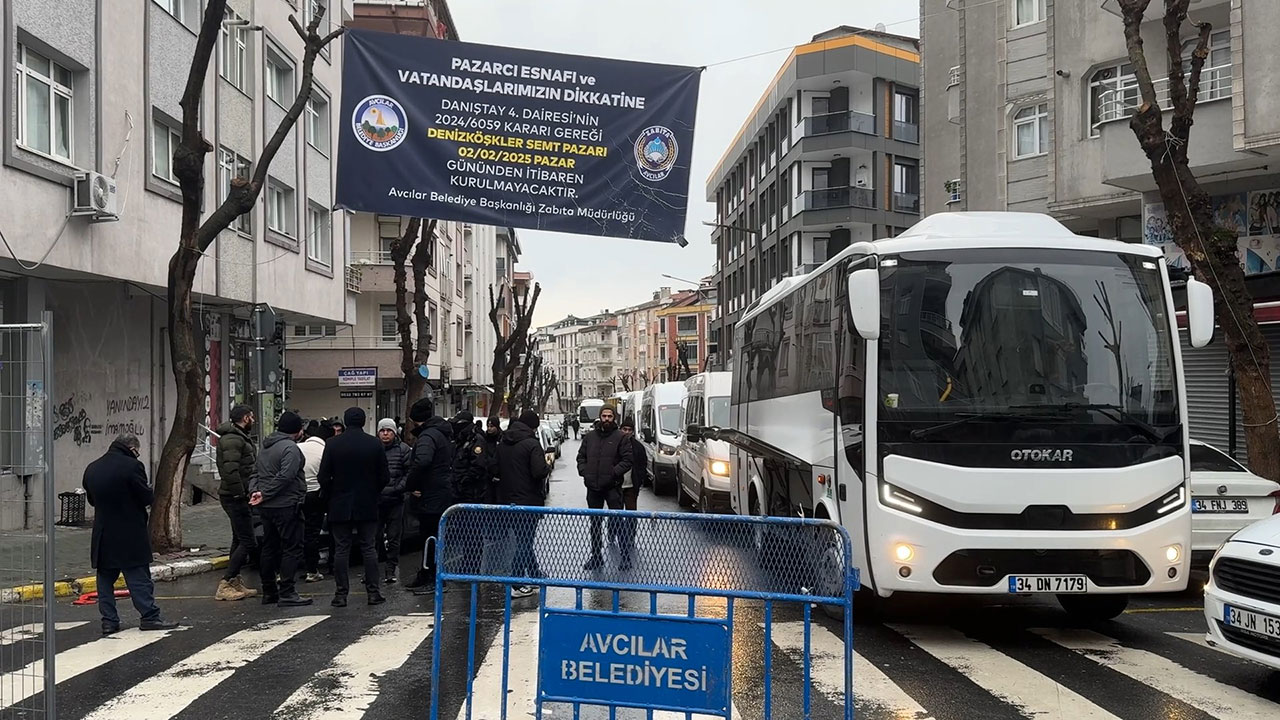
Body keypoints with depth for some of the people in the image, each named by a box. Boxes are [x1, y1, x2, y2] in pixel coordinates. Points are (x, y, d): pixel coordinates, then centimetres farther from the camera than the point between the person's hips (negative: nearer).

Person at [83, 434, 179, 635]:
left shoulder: (92, 469, 7)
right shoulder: (132, 466, -14)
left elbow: (91, 500, 17)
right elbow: (146, 497, -13)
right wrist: (151, 491, 7)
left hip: (103, 535, 5)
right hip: (130, 535, -5)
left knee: (105, 578, 10)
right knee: (139, 577, 0)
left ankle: (109, 620, 10)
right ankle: (150, 616, 2)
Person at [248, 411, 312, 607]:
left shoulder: (265, 447, 16)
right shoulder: (290, 448, -14)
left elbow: (256, 473, 14)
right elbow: (284, 477, -23)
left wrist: (254, 491, -1)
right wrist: (264, 494, -17)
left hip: (266, 507, 9)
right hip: (286, 506, -9)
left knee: (269, 547, 15)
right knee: (292, 548, -4)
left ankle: (269, 591, 21)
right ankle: (287, 593, -6)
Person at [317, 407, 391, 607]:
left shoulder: (333, 444, -6)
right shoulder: (375, 444, -4)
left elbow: (323, 477, -5)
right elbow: (385, 477, -1)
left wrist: (329, 497, 9)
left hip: (340, 506, -1)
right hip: (367, 506, 1)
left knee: (342, 549, 4)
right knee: (368, 548, 6)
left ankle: (341, 594, 4)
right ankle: (373, 592, 6)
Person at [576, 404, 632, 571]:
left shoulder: (620, 437, -3)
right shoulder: (589, 436, 10)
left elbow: (627, 460, -6)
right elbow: (581, 456, 15)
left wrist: (614, 473, -17)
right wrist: (583, 470, -1)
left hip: (612, 487, -4)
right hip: (593, 487, 5)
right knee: (595, 522, 12)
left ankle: (625, 555, 6)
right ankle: (596, 556, 22)